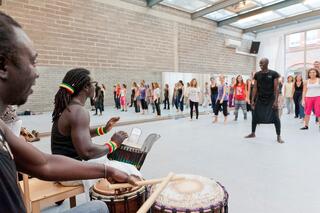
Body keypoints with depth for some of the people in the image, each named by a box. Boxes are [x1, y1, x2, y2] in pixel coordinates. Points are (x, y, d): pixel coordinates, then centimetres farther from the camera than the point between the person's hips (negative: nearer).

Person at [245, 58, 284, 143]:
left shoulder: (274, 74, -8)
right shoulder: (257, 74, 2)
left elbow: (276, 88, -11)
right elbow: (255, 88, 3)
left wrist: (276, 100, -18)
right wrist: (252, 100, -1)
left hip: (271, 99, -3)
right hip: (260, 99, 4)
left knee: (275, 117, -5)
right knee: (255, 116, 8)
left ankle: (278, 137, 7)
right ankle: (253, 133, 24)